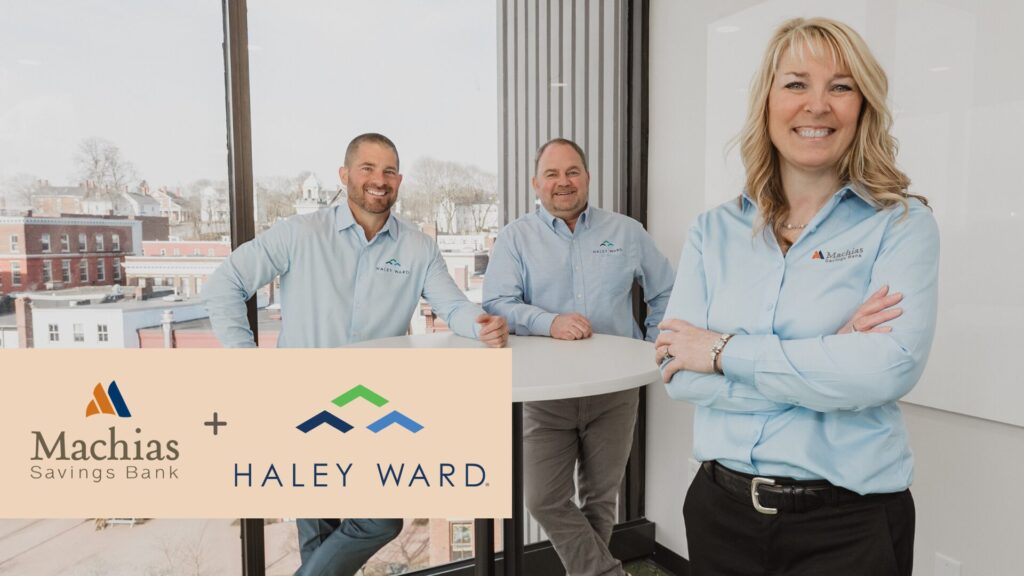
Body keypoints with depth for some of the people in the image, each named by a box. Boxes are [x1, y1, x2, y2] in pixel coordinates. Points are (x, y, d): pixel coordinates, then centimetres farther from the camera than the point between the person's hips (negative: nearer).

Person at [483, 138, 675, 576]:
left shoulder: (626, 232, 6)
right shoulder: (515, 238, 1)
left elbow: (666, 292, 14)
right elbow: (496, 304, -10)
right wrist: (549, 322, -26)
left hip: (615, 390, 1)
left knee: (601, 499, 13)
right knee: (544, 501, -3)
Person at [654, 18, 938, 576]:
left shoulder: (901, 223, -5)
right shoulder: (714, 231, 0)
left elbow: (889, 367, -20)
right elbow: (679, 371, -9)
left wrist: (726, 352, -16)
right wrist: (829, 360, -16)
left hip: (850, 519, -2)